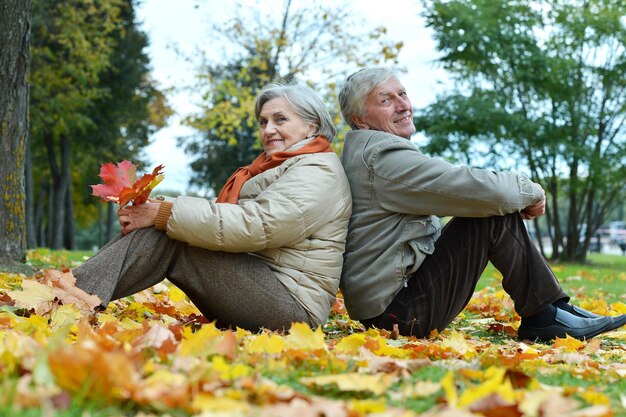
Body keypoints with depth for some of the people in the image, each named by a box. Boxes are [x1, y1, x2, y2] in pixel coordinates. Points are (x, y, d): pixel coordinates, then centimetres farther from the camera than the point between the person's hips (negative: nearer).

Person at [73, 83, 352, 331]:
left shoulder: (319, 172, -7)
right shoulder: (271, 168, 23)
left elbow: (254, 226, -21)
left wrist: (166, 214, -20)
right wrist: (156, 210, -7)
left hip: (292, 301, -9)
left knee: (162, 240, -20)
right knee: (156, 227, -8)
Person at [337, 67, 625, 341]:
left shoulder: (361, 153, 16)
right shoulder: (383, 156, -19)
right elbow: (479, 189, -23)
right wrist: (532, 191, -3)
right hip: (398, 312, -11)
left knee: (496, 203, 13)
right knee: (495, 214, -15)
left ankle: (548, 310, 10)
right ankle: (544, 315, -4)